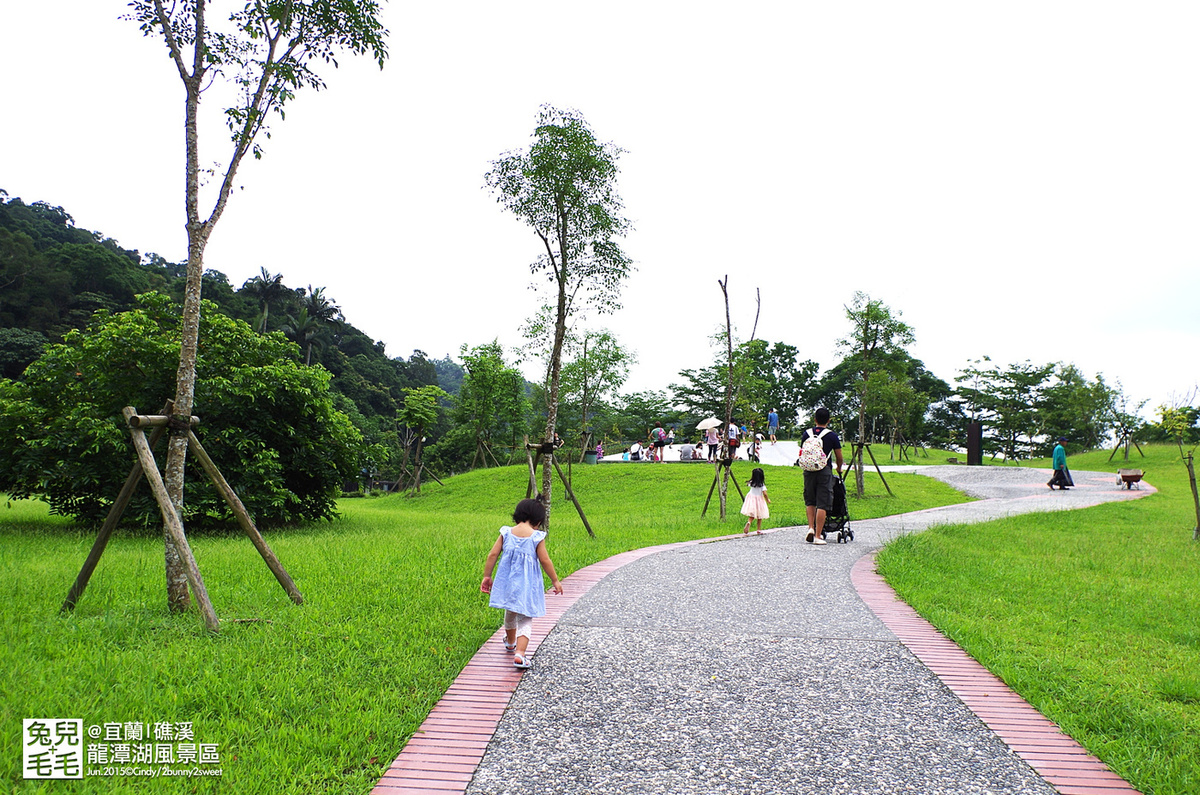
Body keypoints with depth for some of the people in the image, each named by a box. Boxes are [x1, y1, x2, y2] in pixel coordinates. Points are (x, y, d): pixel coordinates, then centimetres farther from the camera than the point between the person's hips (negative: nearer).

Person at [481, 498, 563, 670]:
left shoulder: (506, 533, -2)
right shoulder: (537, 537, -12)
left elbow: (492, 555, -1)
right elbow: (545, 561, -8)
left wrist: (487, 576, 9)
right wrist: (555, 580, 3)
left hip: (507, 582, 4)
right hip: (527, 584, -4)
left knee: (510, 613, 27)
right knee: (525, 620, 3)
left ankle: (510, 642, 51)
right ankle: (519, 654, -14)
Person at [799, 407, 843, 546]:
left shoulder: (807, 433, 6)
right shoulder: (832, 435, -2)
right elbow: (839, 456, 4)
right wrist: (839, 469, 23)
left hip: (808, 472, 3)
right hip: (824, 472, -3)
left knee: (810, 502, 18)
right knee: (822, 504, 0)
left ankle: (811, 527, 6)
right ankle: (818, 535, -1)